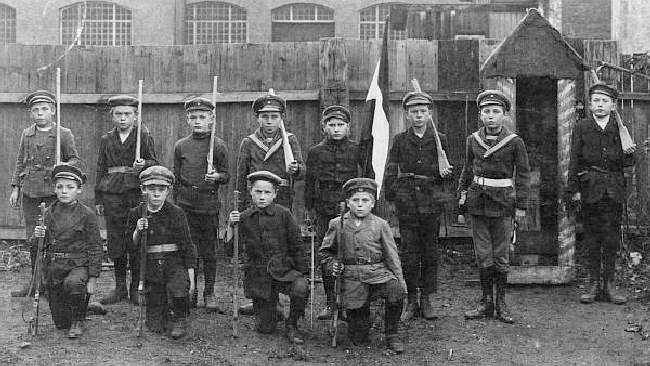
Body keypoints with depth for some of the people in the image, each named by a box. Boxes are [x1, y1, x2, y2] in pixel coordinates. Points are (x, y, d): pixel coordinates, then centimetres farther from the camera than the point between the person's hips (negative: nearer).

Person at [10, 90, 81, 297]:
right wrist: (15, 188, 12)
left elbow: (75, 160, 3)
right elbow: (20, 163, 18)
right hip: (30, 192, 4)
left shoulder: (64, 134, 0)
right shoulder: (26, 134, 13)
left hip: (53, 192, -4)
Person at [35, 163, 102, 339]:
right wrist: (38, 237, -10)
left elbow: (95, 247, -5)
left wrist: (93, 278, -11)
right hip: (53, 267, 4)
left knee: (73, 284, -38)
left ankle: (78, 320, -10)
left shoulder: (86, 214, -6)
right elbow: (45, 245, 14)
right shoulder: (50, 212, 5)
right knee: (60, 322, 3)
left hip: (78, 265, -4)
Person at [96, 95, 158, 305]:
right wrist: (98, 199, 10)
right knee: (115, 243, 4)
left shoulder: (144, 137, 4)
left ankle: (136, 288, 8)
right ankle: (120, 287, 14)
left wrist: (144, 164, -19)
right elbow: (101, 170, 15)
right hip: (112, 195, 3)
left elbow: (154, 163, 4)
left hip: (136, 193, -3)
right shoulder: (106, 140, 13)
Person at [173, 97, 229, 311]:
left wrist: (217, 176, -18)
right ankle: (190, 291, 16)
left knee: (209, 251, 4)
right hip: (185, 203, 2)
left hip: (209, 203, -2)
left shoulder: (218, 146, 0)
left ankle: (209, 293, 14)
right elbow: (176, 178, 13)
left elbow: (226, 177, 4)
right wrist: (175, 203, 11)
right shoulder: (181, 146, 7)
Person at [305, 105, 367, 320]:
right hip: (324, 212, 2)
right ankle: (331, 303, 13)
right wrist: (311, 210, 7)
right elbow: (309, 184, 12)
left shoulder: (356, 150, 6)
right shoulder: (315, 152, 9)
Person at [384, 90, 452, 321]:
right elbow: (391, 172, 5)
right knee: (408, 252, 0)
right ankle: (411, 301, 8)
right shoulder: (400, 140, 7)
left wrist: (445, 173, -9)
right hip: (407, 200, 0)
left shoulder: (440, 139, 8)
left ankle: (427, 300, 15)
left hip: (431, 200, 1)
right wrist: (390, 196, -7)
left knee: (430, 251, 5)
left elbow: (445, 175, 13)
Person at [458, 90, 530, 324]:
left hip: (503, 203, -2)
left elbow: (523, 175, 0)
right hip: (478, 202, 3)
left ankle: (501, 304, 13)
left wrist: (521, 206, -3)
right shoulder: (473, 140, 5)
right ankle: (486, 302, 14)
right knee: (483, 256, 5)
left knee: (501, 256, 2)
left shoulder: (515, 142, -3)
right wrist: (462, 196, 14)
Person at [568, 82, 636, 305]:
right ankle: (594, 283, 12)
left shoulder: (620, 128, 8)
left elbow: (627, 164, 10)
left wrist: (629, 153, -12)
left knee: (612, 239, 3)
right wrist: (574, 189, -4)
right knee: (592, 238, 3)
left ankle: (609, 284, 12)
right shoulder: (581, 128, 4)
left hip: (614, 191, 1)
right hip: (590, 190, -1)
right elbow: (574, 160, 2)